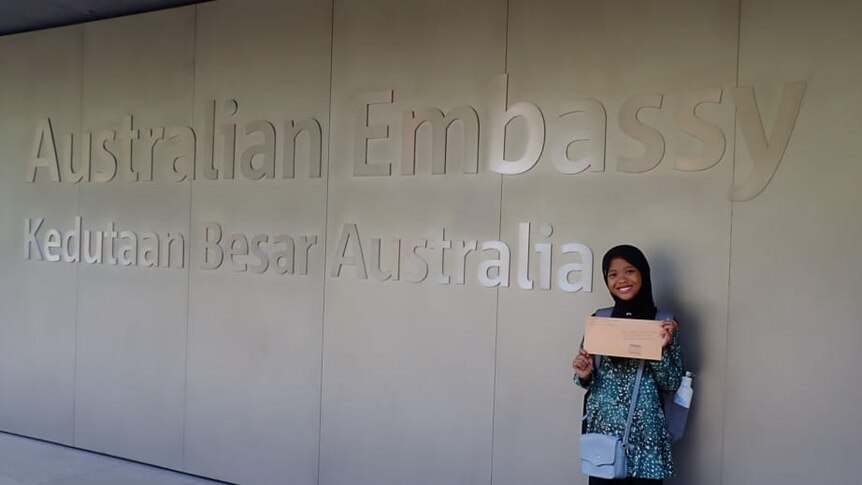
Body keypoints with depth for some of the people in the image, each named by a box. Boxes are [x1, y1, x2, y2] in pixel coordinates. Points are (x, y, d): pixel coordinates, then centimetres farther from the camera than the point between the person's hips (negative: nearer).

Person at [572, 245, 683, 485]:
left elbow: (671, 384, -3)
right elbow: (588, 381, 9)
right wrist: (584, 375, -12)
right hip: (602, 426, 2)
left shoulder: (664, 322, -3)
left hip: (644, 431, -2)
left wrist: (662, 348, -17)